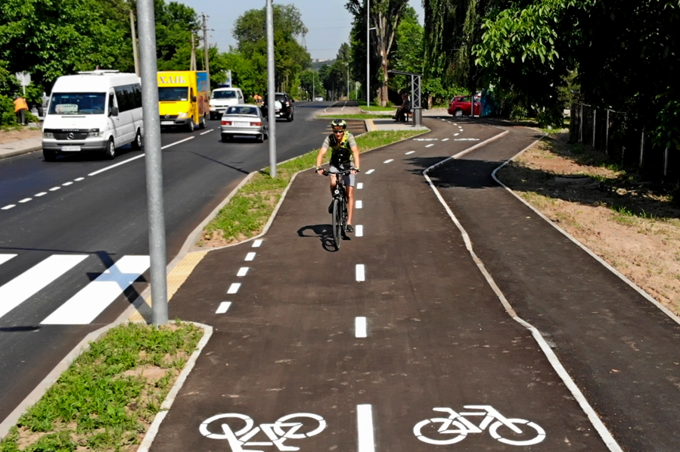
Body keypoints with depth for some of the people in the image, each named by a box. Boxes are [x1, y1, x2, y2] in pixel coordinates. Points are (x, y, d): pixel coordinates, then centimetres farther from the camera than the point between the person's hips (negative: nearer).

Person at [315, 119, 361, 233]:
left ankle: (349, 223, -6)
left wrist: (356, 167, -54)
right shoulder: (329, 138, -20)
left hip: (348, 164, -1)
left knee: (350, 193, -9)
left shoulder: (349, 137, -26)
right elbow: (321, 153, -30)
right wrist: (318, 167, -48)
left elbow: (355, 152, -39)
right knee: (333, 183, -29)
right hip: (335, 164, 1)